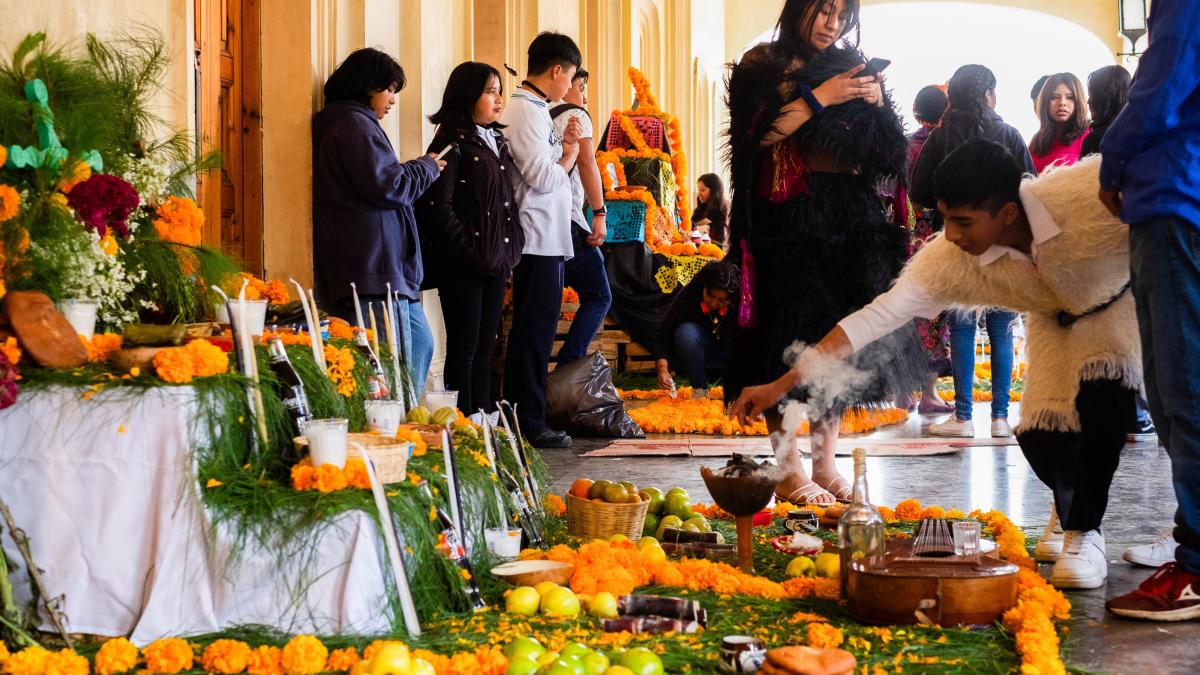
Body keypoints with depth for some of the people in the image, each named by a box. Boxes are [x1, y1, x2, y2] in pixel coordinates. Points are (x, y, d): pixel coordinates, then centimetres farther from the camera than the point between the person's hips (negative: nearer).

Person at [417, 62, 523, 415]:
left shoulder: (498, 141, 16)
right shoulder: (453, 143, -9)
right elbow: (437, 207, -16)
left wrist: (512, 245, 8)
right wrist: (469, 250, -16)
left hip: (496, 260, 8)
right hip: (462, 265, -8)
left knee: (485, 347, 11)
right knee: (464, 347, -4)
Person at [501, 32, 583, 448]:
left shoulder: (530, 109, 16)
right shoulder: (526, 113, -15)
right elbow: (544, 178, -19)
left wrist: (562, 146, 6)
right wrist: (570, 155, -2)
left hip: (543, 239, 10)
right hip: (539, 241, -10)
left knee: (533, 331, 13)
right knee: (535, 332, -5)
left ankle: (525, 419, 19)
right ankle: (530, 425, -1)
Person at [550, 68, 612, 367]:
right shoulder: (575, 114, 0)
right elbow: (586, 161, -13)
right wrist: (599, 214, -17)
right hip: (567, 219, -7)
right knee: (599, 297, -1)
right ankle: (567, 370, -12)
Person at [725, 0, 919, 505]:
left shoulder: (850, 66, 16)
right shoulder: (761, 66, 2)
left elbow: (885, 151, 15)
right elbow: (758, 133, -13)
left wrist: (877, 104, -3)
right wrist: (820, 97, -13)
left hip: (850, 221, 5)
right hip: (787, 221, -5)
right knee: (788, 337, -6)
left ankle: (825, 466, 8)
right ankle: (788, 472, -1)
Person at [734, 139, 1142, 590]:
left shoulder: (1091, 190, -40)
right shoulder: (948, 261, -28)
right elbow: (875, 317, -26)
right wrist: (782, 384, -29)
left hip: (1124, 296, -3)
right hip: (1057, 316, 4)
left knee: (1103, 383, -32)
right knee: (1040, 434, -14)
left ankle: (1085, 532, -15)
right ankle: (1073, 508, 21)